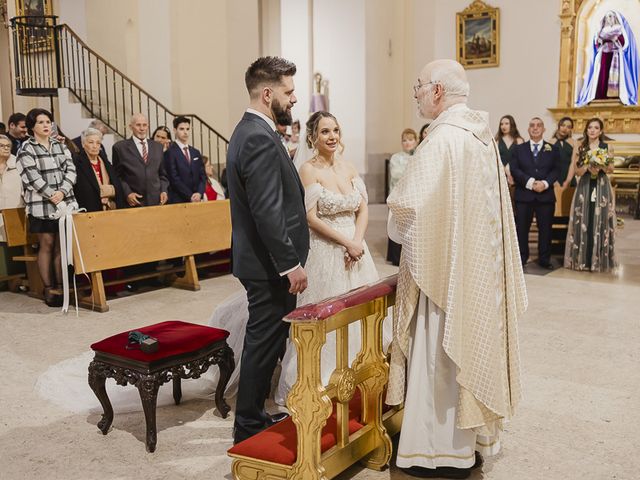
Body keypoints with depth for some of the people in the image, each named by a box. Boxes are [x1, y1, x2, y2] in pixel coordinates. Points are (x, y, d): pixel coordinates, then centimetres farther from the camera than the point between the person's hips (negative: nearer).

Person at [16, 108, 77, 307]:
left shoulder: (60, 145, 13)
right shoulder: (26, 149, -1)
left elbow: (70, 170, 3)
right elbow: (32, 178, -10)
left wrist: (62, 192, -12)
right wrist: (53, 197, -14)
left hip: (66, 203, 4)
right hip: (41, 205, -4)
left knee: (62, 246, 4)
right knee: (46, 246, 0)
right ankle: (48, 290, 7)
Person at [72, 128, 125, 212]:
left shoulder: (106, 163, 16)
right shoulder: (77, 163, -2)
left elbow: (118, 187, 10)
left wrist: (112, 190, -8)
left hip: (110, 209, 5)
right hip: (90, 211, -5)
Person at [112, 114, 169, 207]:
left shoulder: (157, 146, 14)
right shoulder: (120, 147, 3)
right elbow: (117, 176, 3)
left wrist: (164, 191, 3)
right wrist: (127, 193, -9)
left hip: (156, 200, 3)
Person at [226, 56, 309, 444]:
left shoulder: (249, 131, 14)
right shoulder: (261, 139, -20)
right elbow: (268, 212, -25)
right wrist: (291, 263, -21)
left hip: (262, 260, 11)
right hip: (271, 265, -11)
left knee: (263, 341, 18)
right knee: (266, 342, 1)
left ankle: (253, 417, 31)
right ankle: (250, 425, 15)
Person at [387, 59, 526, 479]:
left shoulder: (443, 138, -20)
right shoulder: (482, 134, 8)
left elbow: (408, 205, -24)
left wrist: (399, 227, -2)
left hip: (444, 267, -9)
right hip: (479, 265, 9)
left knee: (439, 356, 2)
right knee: (468, 346, 17)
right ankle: (472, 435, 30)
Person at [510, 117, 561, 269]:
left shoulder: (552, 149, 10)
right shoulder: (519, 149, 9)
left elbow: (556, 170, 2)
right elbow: (514, 169, -2)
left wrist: (545, 183, -16)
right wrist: (530, 182, -15)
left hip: (546, 195, 0)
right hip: (524, 195, 0)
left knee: (545, 228, 4)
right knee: (522, 228, 2)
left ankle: (544, 259, 13)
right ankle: (521, 258, 12)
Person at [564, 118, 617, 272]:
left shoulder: (607, 148, 4)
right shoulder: (580, 148, 6)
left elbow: (611, 169, 4)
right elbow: (578, 171, 2)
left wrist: (601, 166, -15)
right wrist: (588, 167, -16)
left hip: (602, 187, -1)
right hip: (585, 187, 1)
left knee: (600, 222, -1)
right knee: (584, 222, 0)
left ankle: (599, 260, 6)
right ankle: (583, 259, 7)